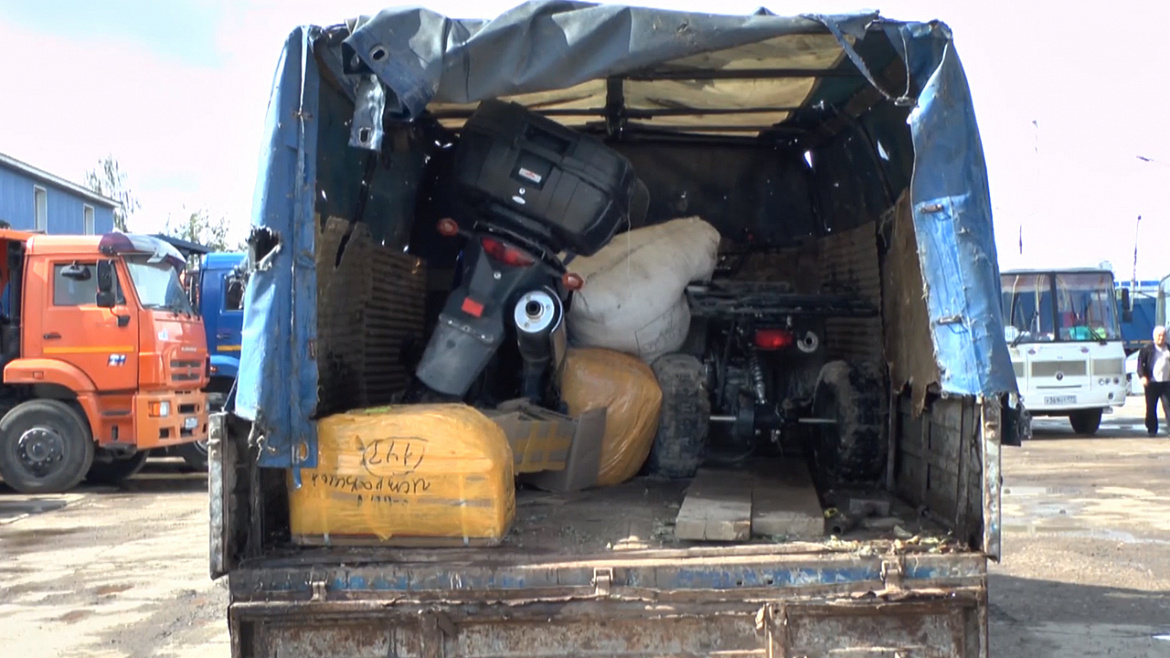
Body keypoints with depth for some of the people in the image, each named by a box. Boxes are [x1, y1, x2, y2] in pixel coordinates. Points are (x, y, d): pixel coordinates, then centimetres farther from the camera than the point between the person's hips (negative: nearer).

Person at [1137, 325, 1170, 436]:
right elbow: (1140, 363, -2)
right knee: (1151, 408, 4)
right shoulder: (1147, 349, 2)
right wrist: (1142, 376, -15)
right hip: (1152, 382, -2)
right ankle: (1152, 429, 13)